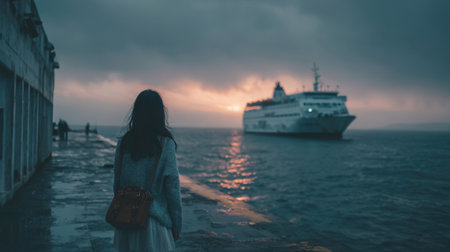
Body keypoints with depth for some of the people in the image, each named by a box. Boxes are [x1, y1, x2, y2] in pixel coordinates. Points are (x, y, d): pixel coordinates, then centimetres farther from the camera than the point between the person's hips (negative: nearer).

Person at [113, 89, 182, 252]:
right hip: (153, 221, -4)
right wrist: (177, 224, -1)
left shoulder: (124, 142, 0)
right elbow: (172, 186, -11)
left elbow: (117, 183, 5)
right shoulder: (165, 144, -11)